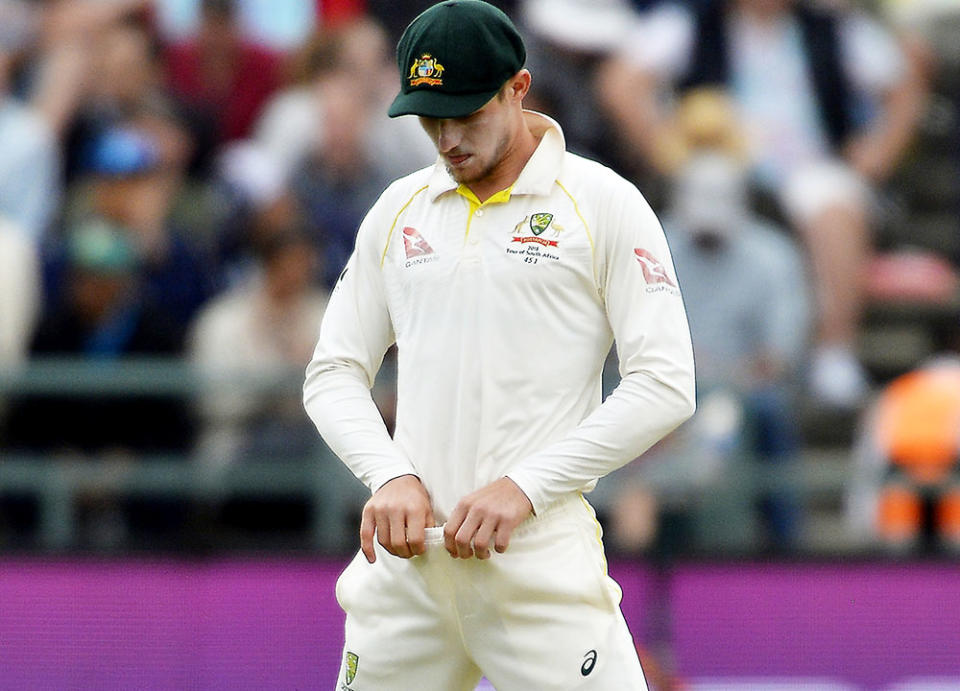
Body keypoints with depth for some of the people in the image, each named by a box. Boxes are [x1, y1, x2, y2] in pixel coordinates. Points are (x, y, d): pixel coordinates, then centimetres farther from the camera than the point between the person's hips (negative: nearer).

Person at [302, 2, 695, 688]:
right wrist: (390, 475, -4)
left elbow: (665, 386, -6)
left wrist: (523, 487, -12)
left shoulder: (604, 203, 0)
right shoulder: (398, 210, 15)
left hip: (541, 554, -4)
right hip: (405, 555, 4)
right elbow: (334, 374, 16)